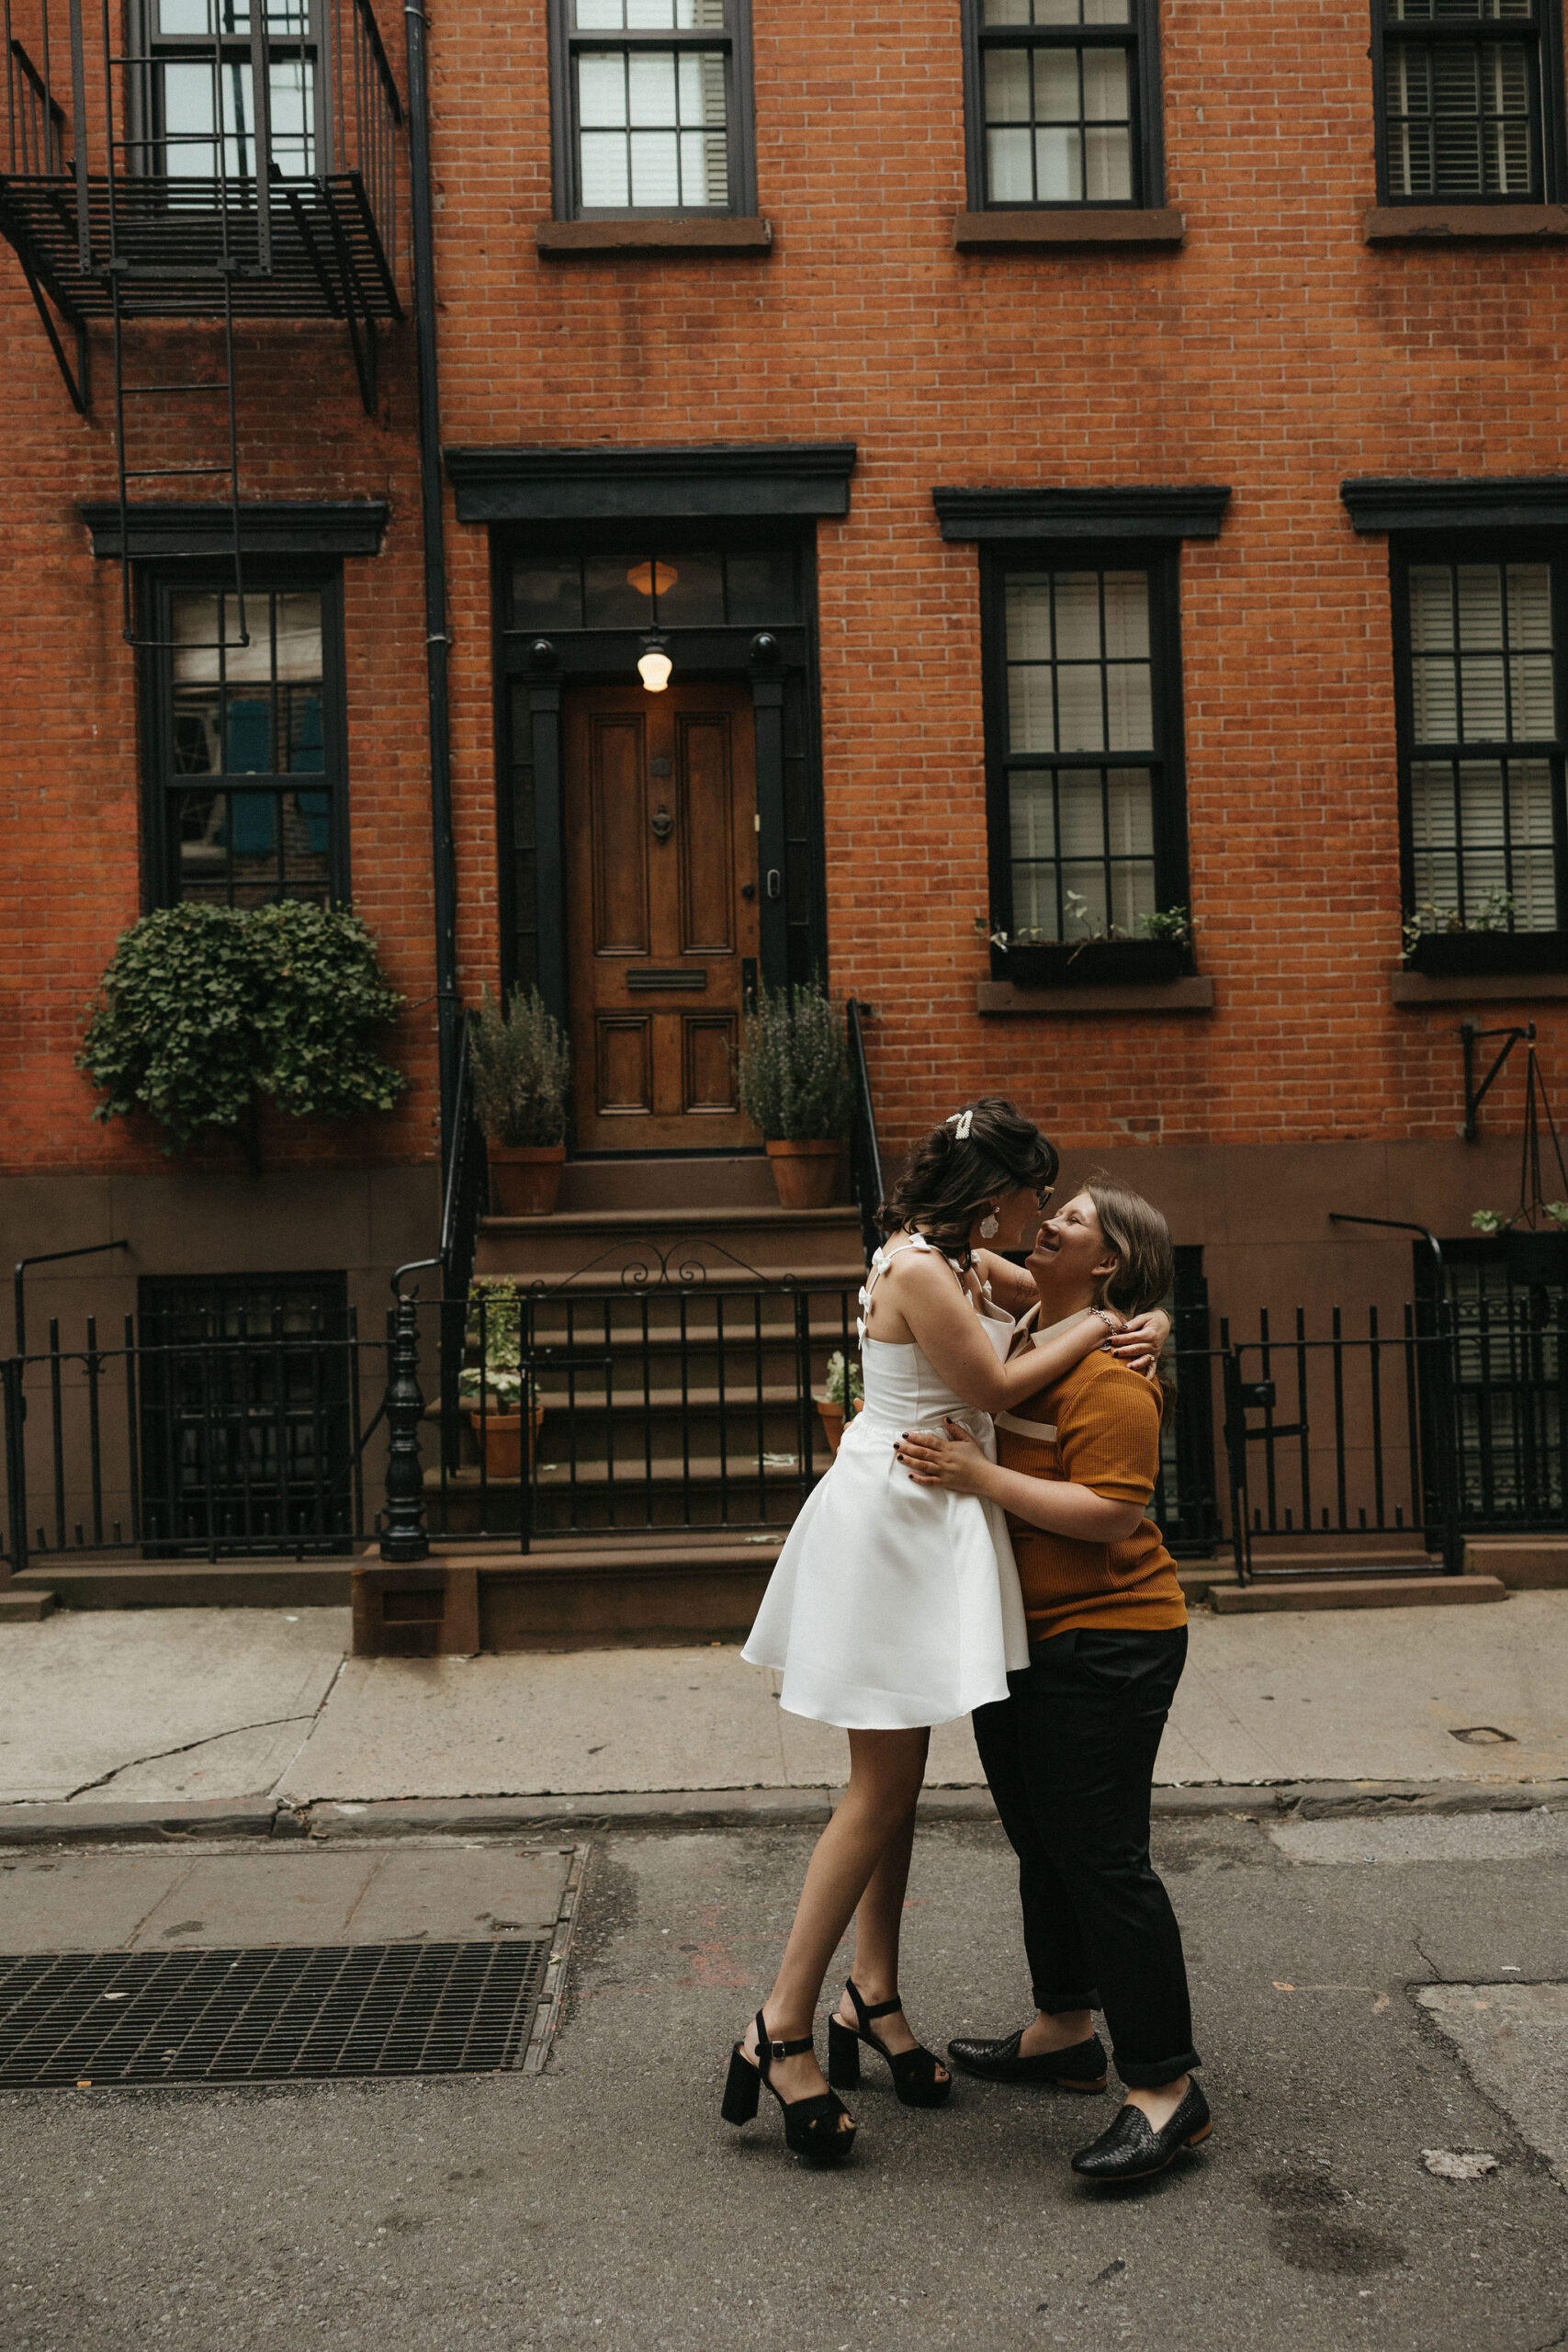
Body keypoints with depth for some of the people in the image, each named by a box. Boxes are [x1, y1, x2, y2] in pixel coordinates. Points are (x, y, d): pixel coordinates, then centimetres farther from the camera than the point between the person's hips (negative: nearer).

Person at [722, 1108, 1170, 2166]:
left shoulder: (964, 1261, 13)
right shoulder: (917, 1267, -16)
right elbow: (995, 1387, -14)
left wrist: (1143, 1323, 4)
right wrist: (1103, 1328, -4)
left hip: (924, 1525, 10)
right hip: (893, 1517, -10)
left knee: (899, 1776, 15)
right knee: (882, 1790, -5)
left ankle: (874, 1996, 27)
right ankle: (783, 2032, 2)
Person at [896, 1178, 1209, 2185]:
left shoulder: (1112, 1372, -17)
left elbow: (1112, 1510, -25)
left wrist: (981, 1477, -26)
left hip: (1103, 1644, -10)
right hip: (1020, 1639, 10)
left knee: (1103, 1855, -6)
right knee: (1044, 1840, 19)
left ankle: (1168, 2085, 6)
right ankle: (1064, 2031, 35)